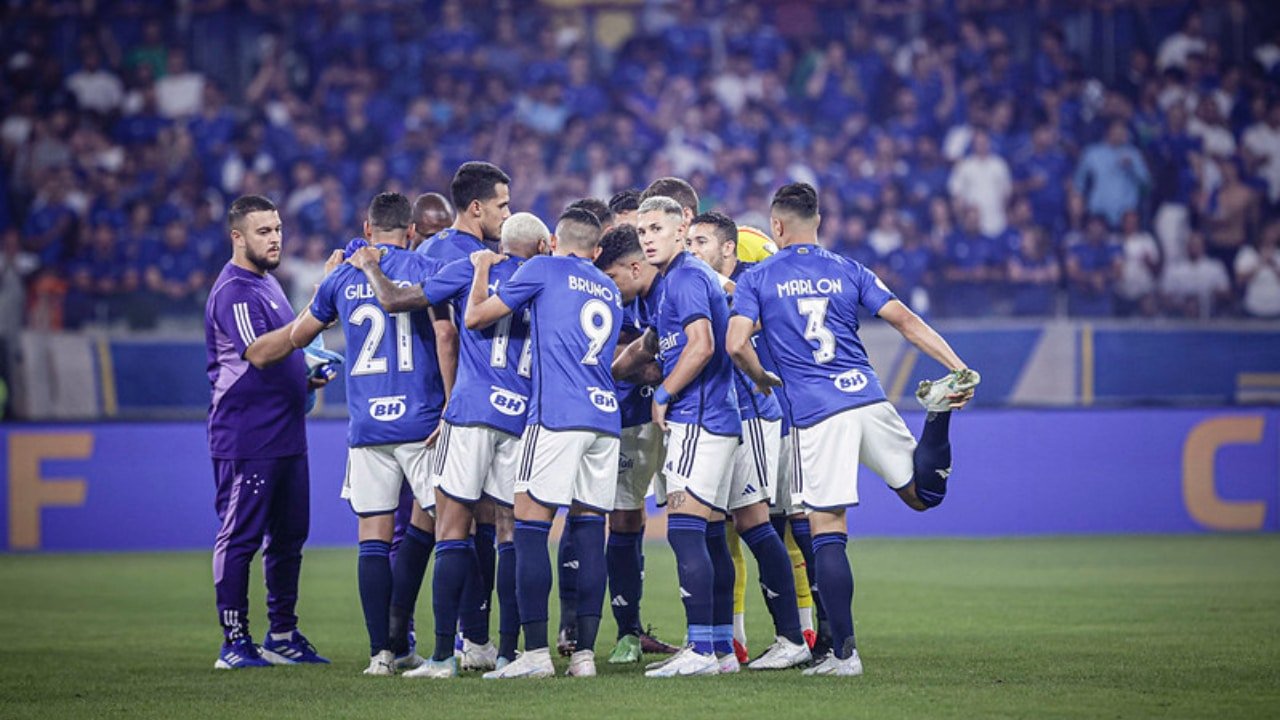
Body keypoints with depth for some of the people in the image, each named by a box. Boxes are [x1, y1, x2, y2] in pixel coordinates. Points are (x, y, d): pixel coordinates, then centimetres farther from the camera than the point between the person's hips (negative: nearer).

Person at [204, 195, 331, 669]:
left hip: (285, 433, 10)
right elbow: (258, 352, -26)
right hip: (246, 438, -10)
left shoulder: (266, 283, 19)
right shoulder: (234, 291, -12)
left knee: (289, 536, 12)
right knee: (240, 537, -5)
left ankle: (283, 636, 19)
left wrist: (307, 374, 14)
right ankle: (234, 643, -2)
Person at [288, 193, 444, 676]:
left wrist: (325, 284, 39)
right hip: (420, 419, -2)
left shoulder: (342, 278, 9)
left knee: (373, 536, 4)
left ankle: (381, 651, 0)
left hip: (366, 427, 2)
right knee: (428, 521, 11)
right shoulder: (426, 270, 0)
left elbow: (298, 337, 23)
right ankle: (397, 639, 5)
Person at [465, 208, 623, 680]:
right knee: (589, 530, 6)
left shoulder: (543, 269, 4)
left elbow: (475, 317, 6)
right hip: (606, 415, 6)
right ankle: (585, 652, 2)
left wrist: (482, 268, 23)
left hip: (557, 415, -6)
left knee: (531, 527, -6)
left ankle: (536, 651, -13)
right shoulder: (611, 293, 22)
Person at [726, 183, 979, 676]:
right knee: (922, 493, 14)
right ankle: (939, 409, -16)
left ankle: (844, 651, -4)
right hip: (869, 398, 3)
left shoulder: (757, 280, 6)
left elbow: (737, 344, -6)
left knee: (827, 533, -1)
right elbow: (906, 321, 5)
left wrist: (763, 379, 13)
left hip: (816, 416, -3)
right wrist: (959, 369, 3)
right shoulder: (848, 271, 14)